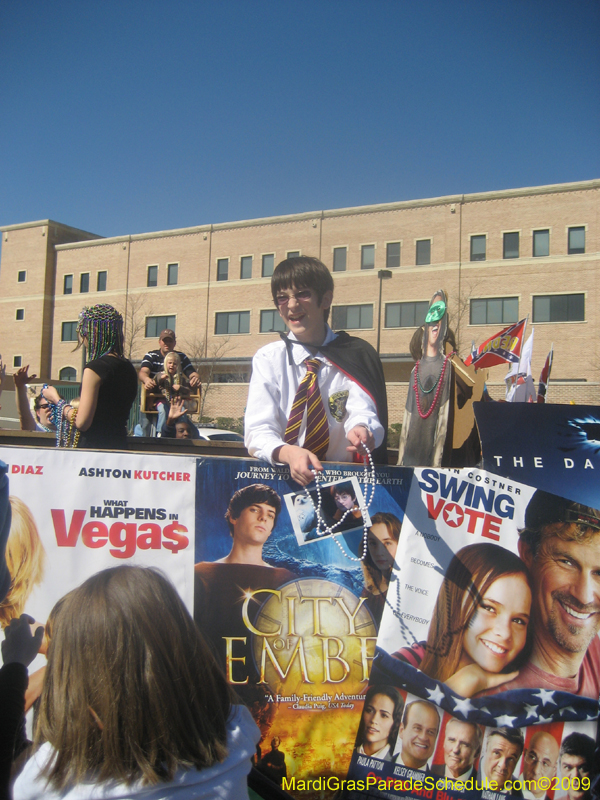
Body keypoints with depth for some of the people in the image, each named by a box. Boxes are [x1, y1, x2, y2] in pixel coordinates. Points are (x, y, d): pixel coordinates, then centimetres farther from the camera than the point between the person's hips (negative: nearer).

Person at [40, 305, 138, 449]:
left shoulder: (95, 368, -15)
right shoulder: (128, 368, 8)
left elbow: (81, 422, -15)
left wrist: (56, 399, 0)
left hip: (95, 447, -8)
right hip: (119, 445, 8)